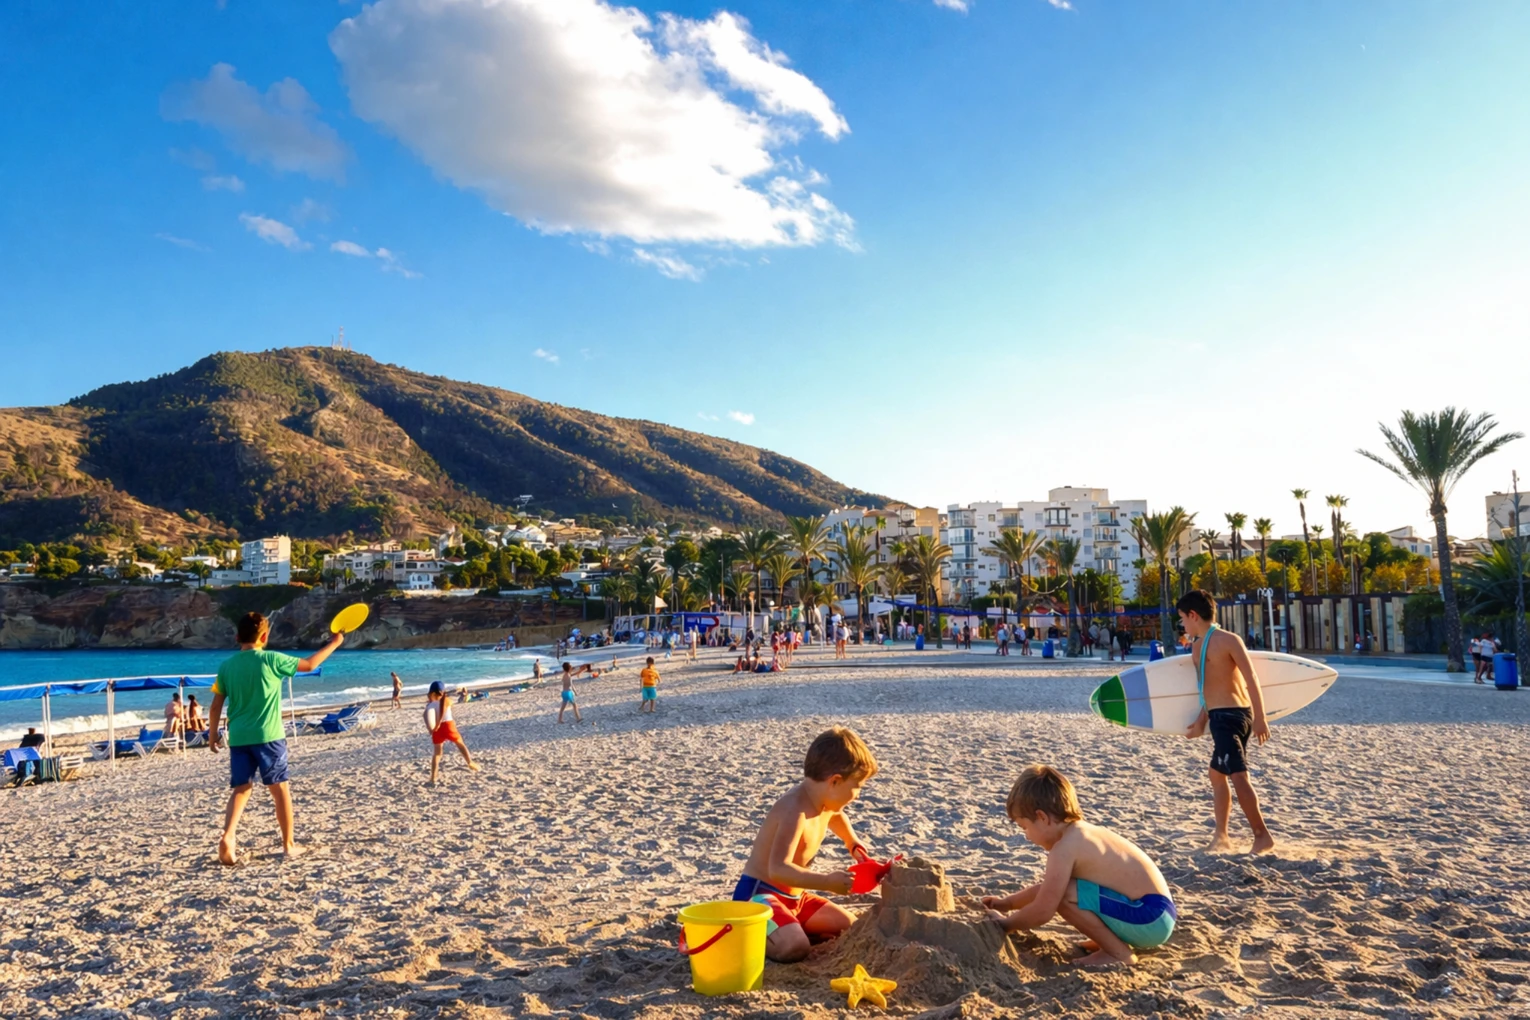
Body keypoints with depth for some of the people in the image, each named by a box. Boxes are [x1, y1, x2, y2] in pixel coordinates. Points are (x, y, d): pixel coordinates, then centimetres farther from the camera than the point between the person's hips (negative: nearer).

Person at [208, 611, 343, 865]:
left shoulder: (226, 665, 4)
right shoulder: (271, 659, -7)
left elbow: (216, 704, 7)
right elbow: (309, 664, 4)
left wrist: (212, 733, 20)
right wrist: (334, 643, 16)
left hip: (238, 738, 4)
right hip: (267, 736, -4)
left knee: (241, 788, 11)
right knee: (280, 788, 7)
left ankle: (228, 837, -11)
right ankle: (289, 844, 13)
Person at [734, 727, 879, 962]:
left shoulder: (826, 801, 2)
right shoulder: (795, 810, -28)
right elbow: (778, 869, -40)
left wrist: (852, 843, 33)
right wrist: (828, 882, -41)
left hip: (794, 896, 10)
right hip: (759, 894, -10)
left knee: (848, 927, 10)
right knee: (794, 948, -32)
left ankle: (781, 928, 12)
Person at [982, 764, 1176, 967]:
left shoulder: (1065, 847, -18)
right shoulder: (1081, 833, 12)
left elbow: (1042, 912, -15)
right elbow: (1047, 888, 29)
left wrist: (1005, 924, 2)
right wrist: (1008, 902, 32)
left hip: (1150, 919, -10)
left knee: (1061, 895, -21)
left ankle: (1119, 953, -5)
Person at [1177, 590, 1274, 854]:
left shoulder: (1228, 640, -11)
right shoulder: (1198, 646, 14)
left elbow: (1252, 679, -14)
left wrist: (1260, 719, -19)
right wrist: (1202, 720, 21)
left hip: (1231, 716, -10)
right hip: (1220, 717, 10)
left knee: (1238, 775, -15)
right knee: (1217, 774, 17)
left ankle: (1263, 836, -8)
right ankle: (1221, 837, 26)